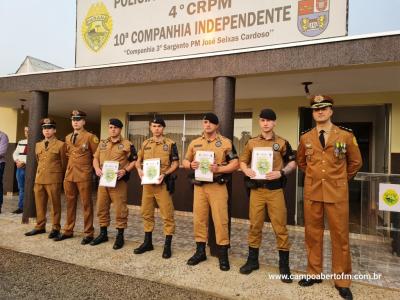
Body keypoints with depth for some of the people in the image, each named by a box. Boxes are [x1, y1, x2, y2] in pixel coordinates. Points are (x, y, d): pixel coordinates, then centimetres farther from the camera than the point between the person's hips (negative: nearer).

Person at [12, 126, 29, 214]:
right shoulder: (20, 142, 17)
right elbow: (15, 153, 14)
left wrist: (23, 162, -16)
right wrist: (17, 161, -5)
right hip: (19, 168, 7)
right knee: (21, 188, 14)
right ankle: (20, 207, 23)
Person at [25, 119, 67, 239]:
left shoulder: (61, 145, -3)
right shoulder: (38, 145, 14)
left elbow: (64, 164, 1)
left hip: (54, 179, -5)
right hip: (39, 178, 6)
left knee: (55, 204, 1)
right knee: (39, 204, 12)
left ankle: (55, 228, 11)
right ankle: (40, 226, 25)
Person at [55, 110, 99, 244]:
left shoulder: (90, 137, -6)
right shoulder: (67, 138, 13)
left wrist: (91, 167, 1)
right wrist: (72, 165, 15)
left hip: (84, 176, -6)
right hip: (69, 175, 6)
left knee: (86, 205, 1)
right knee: (70, 203, 13)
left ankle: (88, 234, 9)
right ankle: (68, 231, 25)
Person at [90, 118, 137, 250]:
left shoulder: (127, 144, -2)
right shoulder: (102, 143, 14)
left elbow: (134, 161, -3)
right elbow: (95, 158, 16)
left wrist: (125, 170, -18)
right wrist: (97, 168, -3)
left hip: (119, 181, -5)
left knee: (120, 209, 0)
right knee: (102, 208, 12)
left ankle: (120, 236, 12)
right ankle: (103, 234, 27)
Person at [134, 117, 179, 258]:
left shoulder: (170, 144, -2)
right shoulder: (145, 144, 11)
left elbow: (175, 163, -3)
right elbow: (138, 160, 17)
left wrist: (165, 174, -17)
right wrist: (139, 169, -4)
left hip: (163, 183, -5)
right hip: (147, 183, 5)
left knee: (167, 215, 0)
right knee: (146, 213, 13)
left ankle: (167, 245, 12)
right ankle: (148, 242, 27)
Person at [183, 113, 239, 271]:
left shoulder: (226, 142, 0)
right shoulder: (194, 143, 11)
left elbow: (235, 163, -3)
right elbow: (185, 161, 16)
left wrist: (219, 169, -18)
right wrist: (191, 165, -7)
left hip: (218, 186, -3)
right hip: (199, 186, 4)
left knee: (220, 219, 0)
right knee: (199, 219, 9)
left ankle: (223, 254, 14)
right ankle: (200, 251, 24)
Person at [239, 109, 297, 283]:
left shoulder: (282, 143, 1)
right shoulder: (251, 143, 7)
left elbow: (293, 163, 5)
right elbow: (242, 161, 12)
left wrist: (281, 173, -13)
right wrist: (247, 171, -9)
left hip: (275, 190, -2)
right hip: (256, 189, 2)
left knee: (280, 226, 3)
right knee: (254, 225, 10)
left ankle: (284, 264, 18)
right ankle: (252, 260, 25)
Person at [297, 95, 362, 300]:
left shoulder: (346, 136, -3)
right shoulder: (305, 138, 3)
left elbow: (356, 162, 9)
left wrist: (340, 180, 12)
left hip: (337, 193, -2)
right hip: (312, 192, 2)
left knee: (340, 236, 5)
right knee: (312, 234, 10)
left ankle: (342, 280, 20)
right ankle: (314, 273, 25)